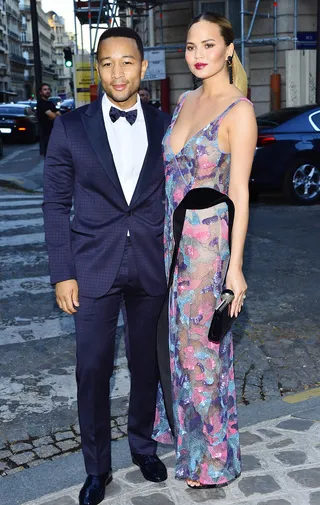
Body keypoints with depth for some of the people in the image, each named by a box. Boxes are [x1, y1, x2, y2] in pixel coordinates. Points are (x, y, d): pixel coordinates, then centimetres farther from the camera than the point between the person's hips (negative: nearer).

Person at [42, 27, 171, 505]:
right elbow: (56, 205, -1)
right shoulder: (71, 127, -3)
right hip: (94, 268, -1)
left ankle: (143, 444, 38)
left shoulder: (165, 126, 2)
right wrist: (62, 274, -5)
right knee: (93, 369, 5)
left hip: (151, 268, 2)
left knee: (147, 364, 14)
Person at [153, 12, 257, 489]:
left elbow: (238, 191, -14)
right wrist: (162, 235, 17)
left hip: (208, 242, -7)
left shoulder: (239, 110, -12)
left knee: (202, 345, 4)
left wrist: (235, 265, -16)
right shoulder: (185, 101, 10)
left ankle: (214, 458, 22)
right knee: (175, 337, 18)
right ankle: (179, 422, 41)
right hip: (172, 237, 7)